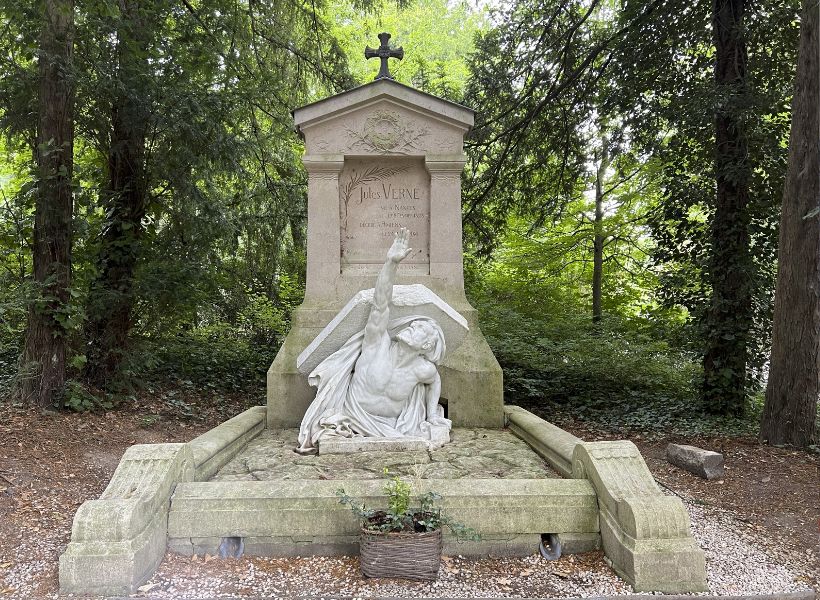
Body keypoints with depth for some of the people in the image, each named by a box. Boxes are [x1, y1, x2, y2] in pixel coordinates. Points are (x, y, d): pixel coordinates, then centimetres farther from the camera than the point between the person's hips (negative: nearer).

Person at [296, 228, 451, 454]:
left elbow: (434, 381, 14)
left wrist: (433, 414, 7)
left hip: (391, 424, 3)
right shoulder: (378, 343, -19)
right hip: (354, 415, -2)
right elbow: (380, 303, -30)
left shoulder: (424, 369, -11)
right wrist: (391, 263, -40)